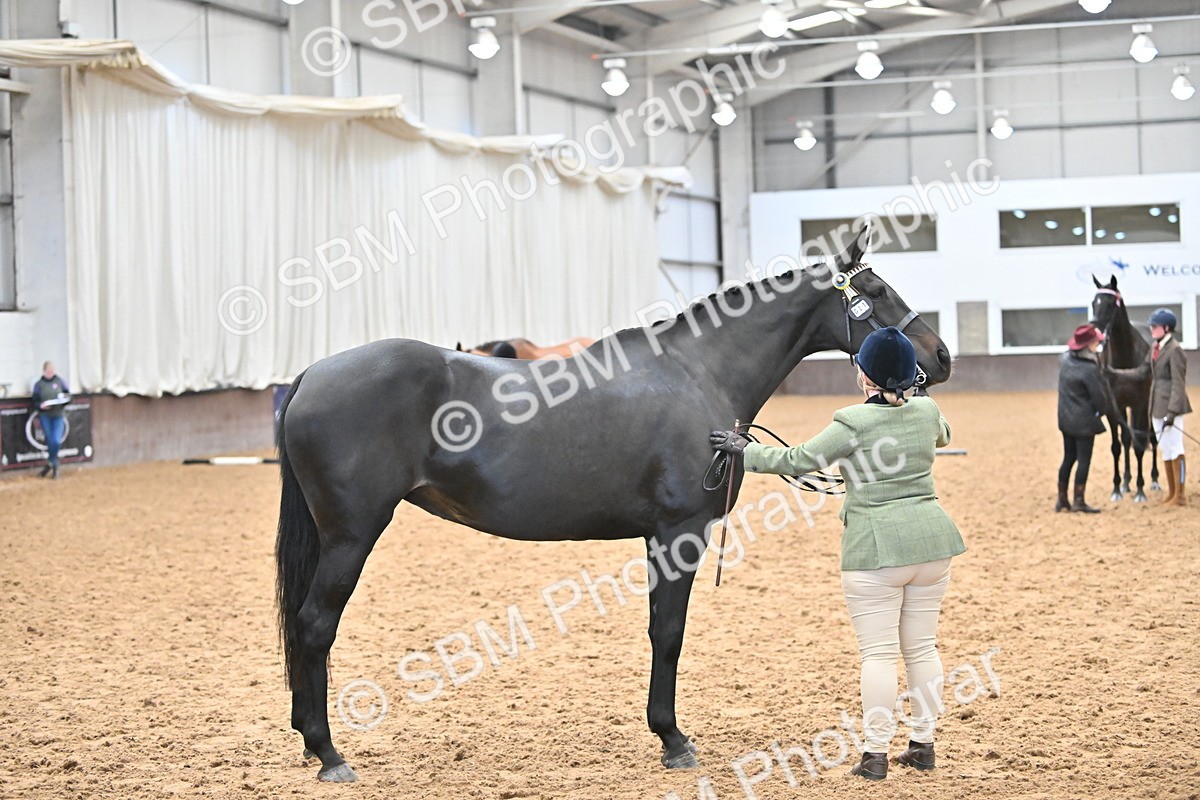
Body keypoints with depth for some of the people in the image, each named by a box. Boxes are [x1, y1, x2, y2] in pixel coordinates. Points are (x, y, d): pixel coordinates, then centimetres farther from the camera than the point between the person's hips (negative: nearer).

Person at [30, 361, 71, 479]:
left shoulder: (60, 381, 5)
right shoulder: (39, 384, 2)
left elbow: (68, 395, 10)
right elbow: (34, 401, 2)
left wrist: (65, 397, -13)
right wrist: (41, 405, -19)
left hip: (58, 415, 0)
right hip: (45, 416, 0)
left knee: (56, 441, -11)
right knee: (50, 442, 2)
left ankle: (50, 464, 9)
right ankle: (54, 466, 19)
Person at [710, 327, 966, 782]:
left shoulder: (854, 423, -13)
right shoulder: (928, 413, 5)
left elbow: (796, 462, -8)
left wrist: (745, 450, 5)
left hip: (876, 548, -6)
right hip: (932, 541, 6)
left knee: (878, 653, -2)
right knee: (922, 647, 14)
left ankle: (875, 755, 0)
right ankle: (923, 744, 20)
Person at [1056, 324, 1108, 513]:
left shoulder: (1064, 360, 0)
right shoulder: (1089, 369, -21)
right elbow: (1099, 397, -15)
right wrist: (1100, 411, 4)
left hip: (1065, 419, 7)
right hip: (1084, 421, -7)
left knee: (1068, 458, 16)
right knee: (1084, 460, 1)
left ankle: (1062, 499, 20)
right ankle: (1079, 501, 3)